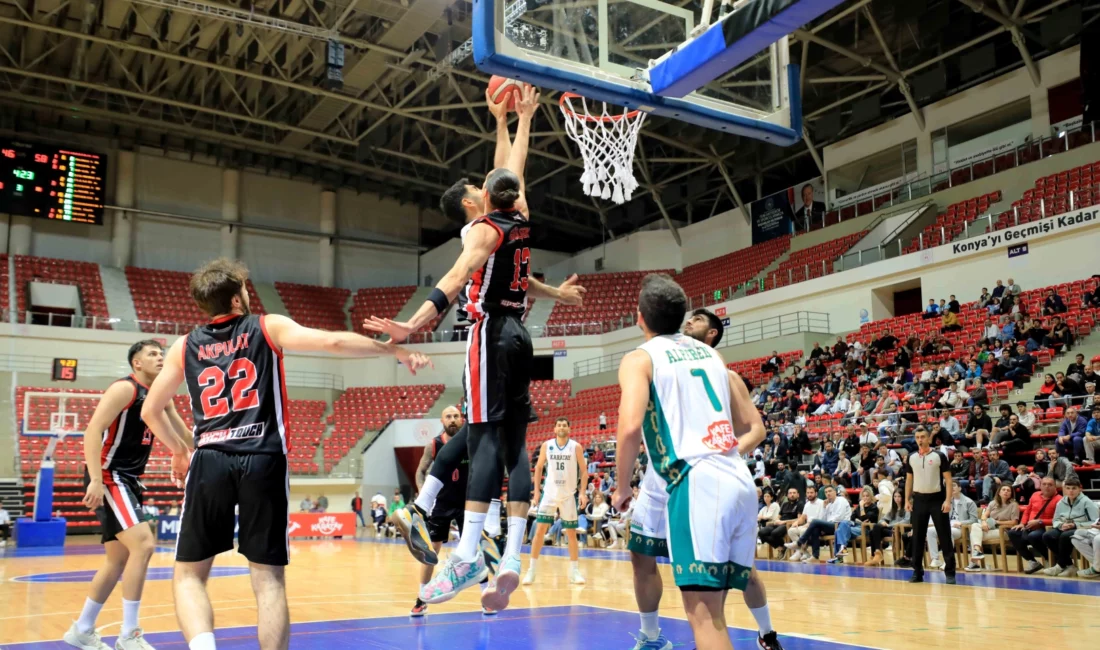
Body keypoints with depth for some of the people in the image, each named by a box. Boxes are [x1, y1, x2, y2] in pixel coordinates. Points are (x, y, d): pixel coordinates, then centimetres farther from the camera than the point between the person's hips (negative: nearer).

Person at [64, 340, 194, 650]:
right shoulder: (124, 389, -13)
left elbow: (182, 435, 22)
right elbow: (92, 431, -22)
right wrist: (96, 479, -30)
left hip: (129, 480, 10)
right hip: (108, 477, -10)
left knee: (119, 559, 15)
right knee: (143, 544, -20)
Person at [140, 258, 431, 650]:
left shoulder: (185, 346, 15)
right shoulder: (268, 328, 6)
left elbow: (150, 411, 22)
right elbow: (332, 342, -6)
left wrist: (178, 452, 37)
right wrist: (397, 351, 3)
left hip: (210, 462, 2)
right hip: (263, 462, -2)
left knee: (188, 575, 10)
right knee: (269, 579, 5)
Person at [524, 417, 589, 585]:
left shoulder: (576, 447, -5)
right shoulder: (546, 445, 0)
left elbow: (584, 471, -1)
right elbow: (538, 467, 9)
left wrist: (582, 492, -11)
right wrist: (536, 490, 3)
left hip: (568, 495, -1)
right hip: (549, 494, 1)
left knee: (571, 533, 5)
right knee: (540, 529, -5)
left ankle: (575, 571, 15)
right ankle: (531, 570, 2)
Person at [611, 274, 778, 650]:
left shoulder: (640, 358, 3)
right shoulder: (710, 354, 22)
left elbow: (630, 427, -13)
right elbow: (754, 428, 22)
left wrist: (621, 488, 1)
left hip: (697, 484, -7)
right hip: (740, 482, 7)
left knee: (703, 613, -6)